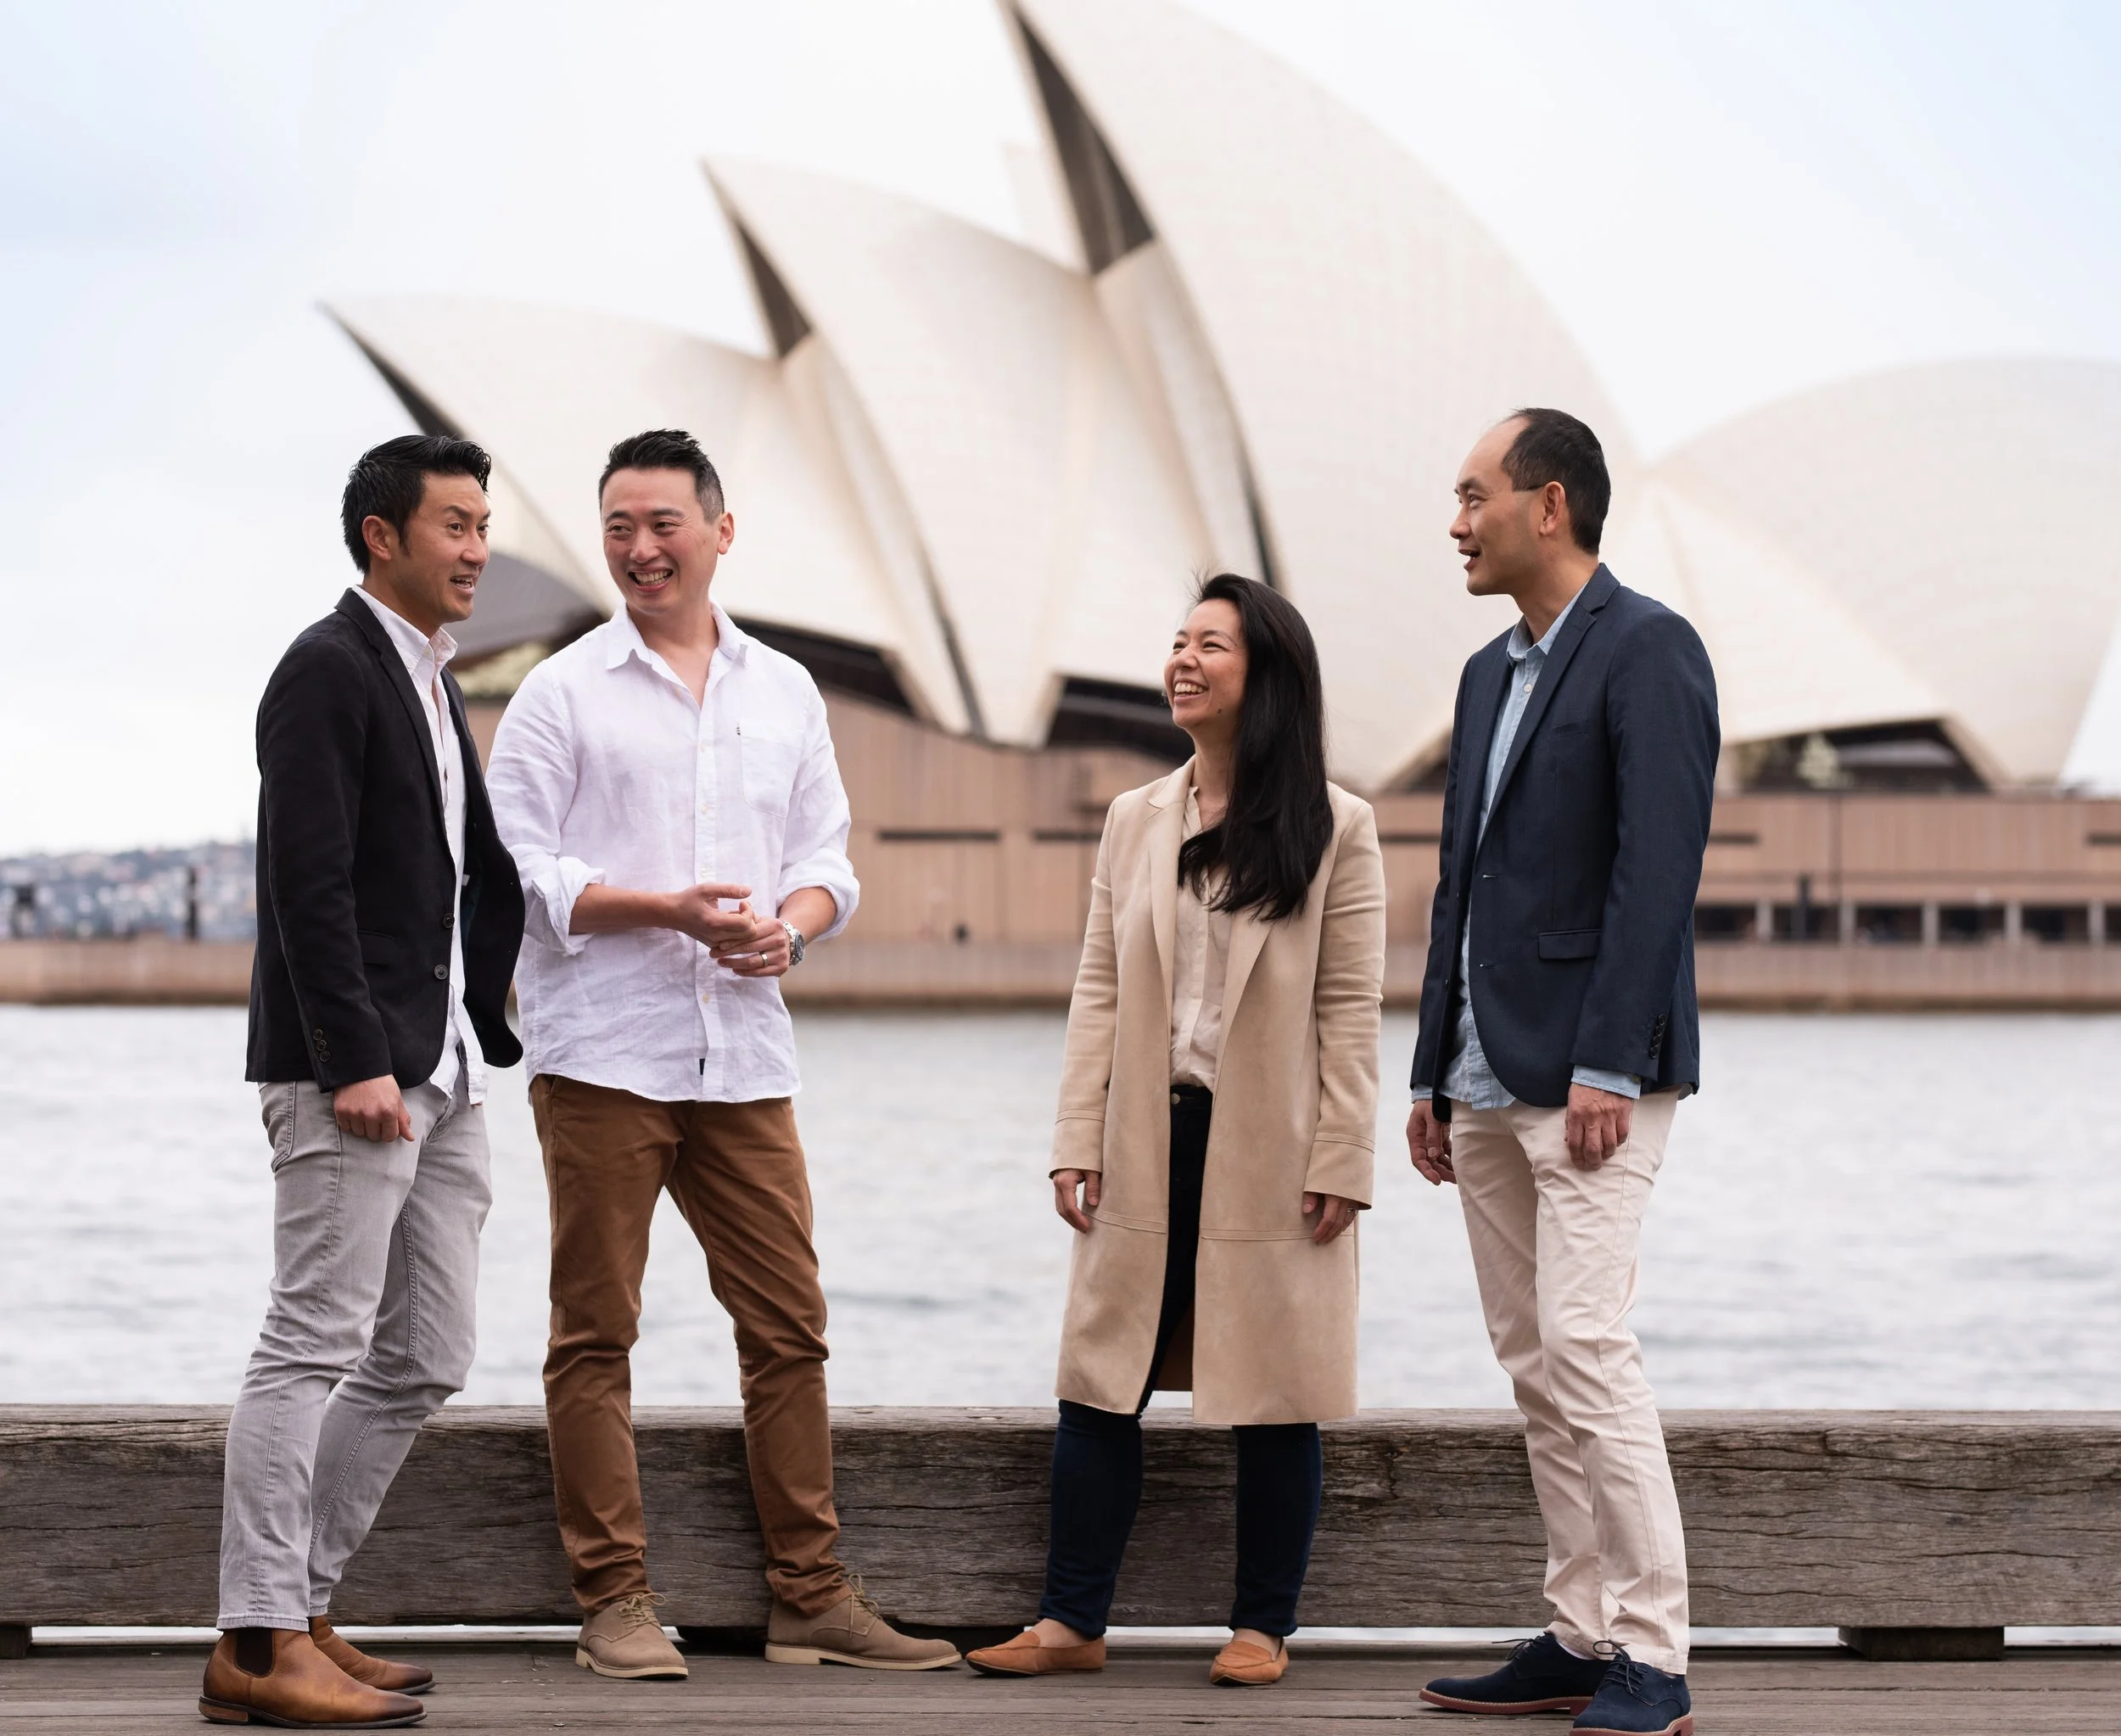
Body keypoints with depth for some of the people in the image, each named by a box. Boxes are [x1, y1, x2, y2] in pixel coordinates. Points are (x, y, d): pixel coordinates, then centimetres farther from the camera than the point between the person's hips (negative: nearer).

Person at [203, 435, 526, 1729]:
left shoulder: (434, 685, 20)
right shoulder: (328, 671, -8)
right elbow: (308, 882, -16)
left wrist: (483, 1033, 12)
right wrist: (356, 1062, -21)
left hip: (443, 1070, 9)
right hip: (351, 1066, -9)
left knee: (423, 1365, 9)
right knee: (315, 1347, -8)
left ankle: (297, 1608, 16)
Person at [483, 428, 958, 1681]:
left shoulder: (786, 692, 15)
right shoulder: (564, 693, 1)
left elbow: (828, 859, 16)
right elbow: (520, 872, -5)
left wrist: (791, 923, -7)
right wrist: (667, 908, -16)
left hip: (745, 1055, 4)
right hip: (602, 1052, -4)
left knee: (790, 1328, 4)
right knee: (596, 1334, -2)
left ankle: (813, 1598, 11)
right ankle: (615, 1603, 4)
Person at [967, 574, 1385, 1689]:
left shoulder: (1335, 830, -1)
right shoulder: (1134, 822, 11)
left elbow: (1350, 1009, -4)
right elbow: (1099, 992, 9)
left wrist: (1340, 1161, -9)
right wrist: (1077, 1141, 2)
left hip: (1270, 1150, -4)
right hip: (1149, 1143, 4)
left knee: (1272, 1396, 3)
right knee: (1101, 1386, 3)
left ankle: (1263, 1627, 12)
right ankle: (1071, 1621, 10)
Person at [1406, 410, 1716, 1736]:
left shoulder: (1648, 651, -8)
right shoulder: (1492, 674, 19)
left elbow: (1659, 865, -16)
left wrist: (1607, 1067, -21)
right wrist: (1434, 1074, 16)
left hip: (1593, 1076, -9)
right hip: (1491, 1081, 9)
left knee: (1586, 1348, -14)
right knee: (1535, 1366, 8)